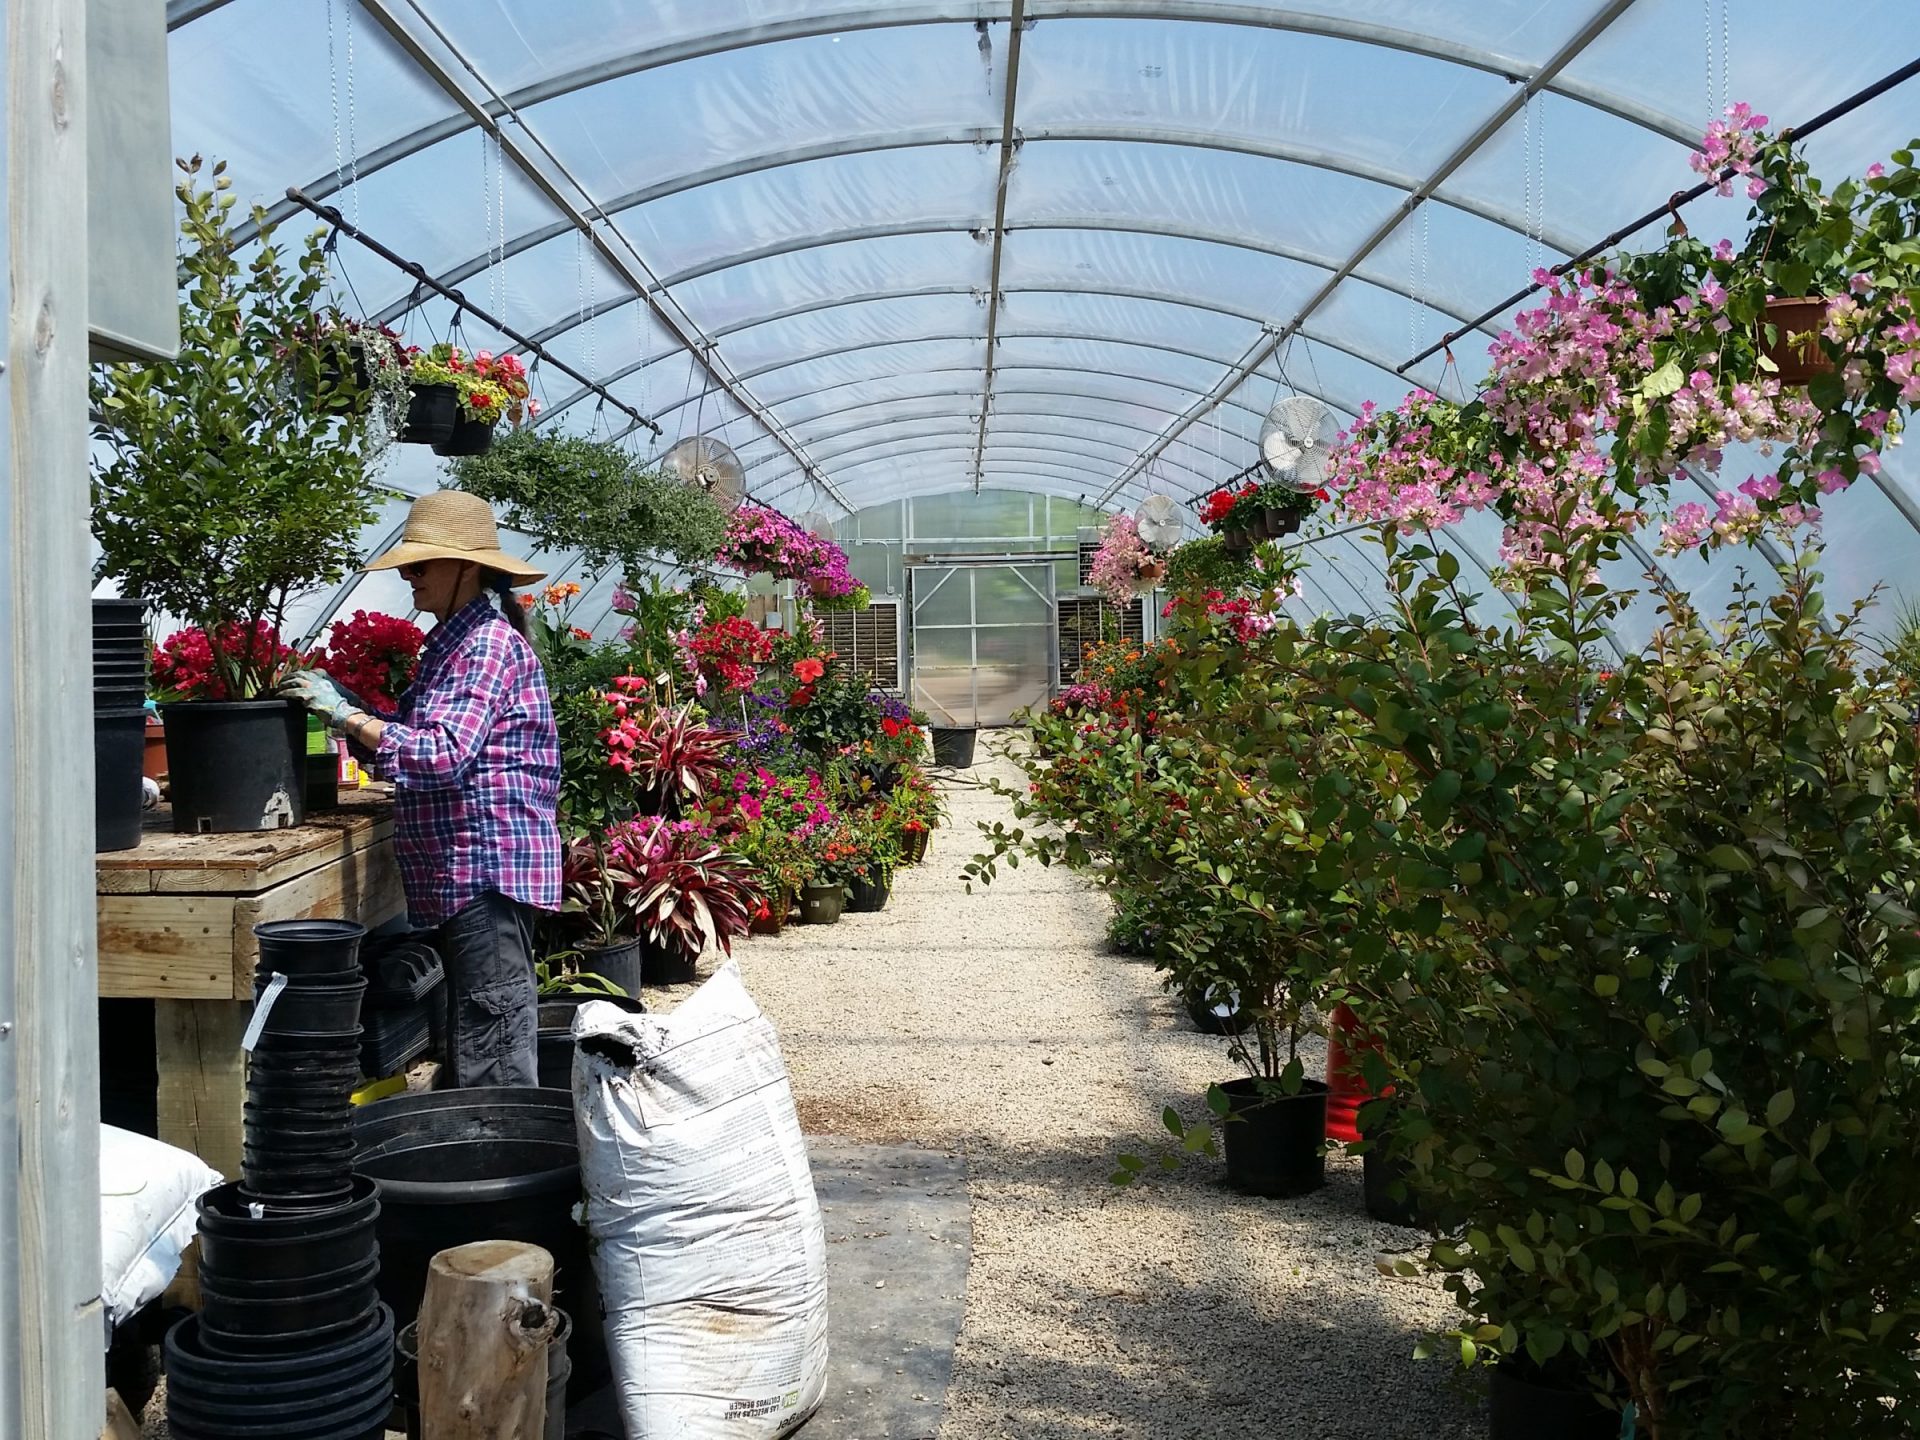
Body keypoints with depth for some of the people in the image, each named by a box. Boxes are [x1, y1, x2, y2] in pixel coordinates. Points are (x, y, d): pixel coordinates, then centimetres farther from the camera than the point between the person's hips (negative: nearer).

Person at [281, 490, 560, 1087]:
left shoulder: (489, 642, -12)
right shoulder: (450, 642, 19)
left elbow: (443, 753, -21)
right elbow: (415, 734, 17)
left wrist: (345, 713, -17)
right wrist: (343, 700, 5)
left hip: (489, 867, -10)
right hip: (458, 874, 10)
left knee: (492, 1063, -7)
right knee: (467, 1058, 15)